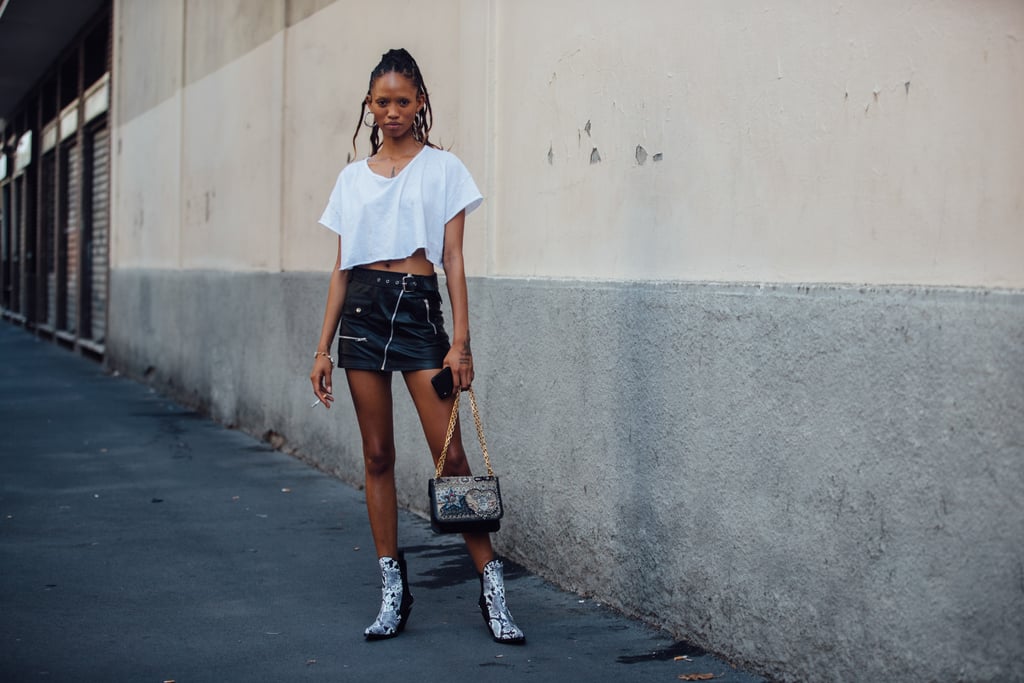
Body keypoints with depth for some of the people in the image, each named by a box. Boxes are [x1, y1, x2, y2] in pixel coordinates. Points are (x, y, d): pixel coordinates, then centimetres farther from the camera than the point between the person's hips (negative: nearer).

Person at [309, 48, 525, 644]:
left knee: (450, 453, -8)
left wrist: (461, 340, -10)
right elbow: (342, 268, 13)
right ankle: (393, 592, 13)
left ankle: (492, 589, -1)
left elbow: (453, 258, -2)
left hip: (419, 308, -3)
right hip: (363, 310, 3)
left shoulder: (442, 169, 2)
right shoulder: (353, 177, 12)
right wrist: (324, 349, 9)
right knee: (378, 456, 5)